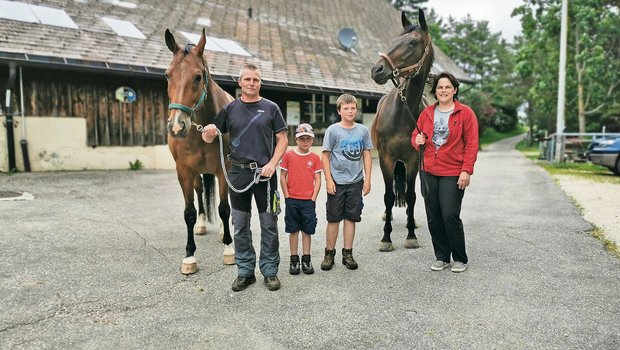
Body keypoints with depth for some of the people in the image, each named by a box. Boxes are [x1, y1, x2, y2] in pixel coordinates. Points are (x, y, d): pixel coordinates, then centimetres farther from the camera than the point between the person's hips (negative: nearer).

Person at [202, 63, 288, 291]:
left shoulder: (271, 108, 4)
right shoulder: (230, 109, 8)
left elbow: (282, 140, 2)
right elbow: (208, 138, 7)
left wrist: (272, 164, -12)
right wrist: (208, 133, -16)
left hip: (264, 172, -2)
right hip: (238, 173, 2)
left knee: (269, 225, 4)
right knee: (240, 225, 8)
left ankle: (270, 271, 18)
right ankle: (245, 271, 22)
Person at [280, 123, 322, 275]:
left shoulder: (315, 158, 2)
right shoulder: (289, 155, 0)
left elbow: (317, 180, 2)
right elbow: (282, 177, 1)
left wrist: (313, 199, -5)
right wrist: (287, 196, -3)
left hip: (308, 200, 0)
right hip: (292, 200, 0)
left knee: (307, 230, 7)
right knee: (293, 230, 8)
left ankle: (306, 260, 19)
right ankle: (294, 260, 19)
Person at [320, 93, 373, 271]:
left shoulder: (363, 130, 5)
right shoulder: (333, 130, -3)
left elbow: (366, 156, 8)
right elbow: (325, 156, -4)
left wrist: (367, 180, 3)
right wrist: (328, 180, -9)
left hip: (356, 181, 3)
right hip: (337, 181, -2)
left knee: (351, 217, 8)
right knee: (334, 218, 5)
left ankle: (347, 254, 20)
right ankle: (329, 254, 18)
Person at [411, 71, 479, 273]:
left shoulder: (466, 113, -1)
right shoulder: (426, 113, 10)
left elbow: (471, 145, -5)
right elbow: (415, 136, 20)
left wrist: (466, 171, -13)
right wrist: (417, 140, -5)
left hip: (453, 174, -4)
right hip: (428, 172, 5)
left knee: (450, 217, -6)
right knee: (433, 218, 8)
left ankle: (460, 259, 15)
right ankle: (442, 257, 24)